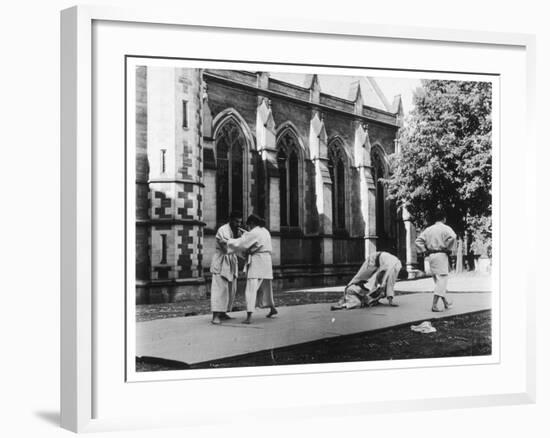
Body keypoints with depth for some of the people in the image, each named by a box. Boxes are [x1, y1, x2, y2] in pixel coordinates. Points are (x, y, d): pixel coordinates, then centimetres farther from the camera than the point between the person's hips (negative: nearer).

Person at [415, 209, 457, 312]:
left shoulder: (428, 229, 12)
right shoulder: (445, 228, -5)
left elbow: (418, 241, 9)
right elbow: (452, 237, -24)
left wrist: (424, 251, 7)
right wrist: (448, 249, -11)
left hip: (430, 256, 6)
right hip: (441, 255, -6)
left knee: (437, 280, 17)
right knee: (442, 279, -5)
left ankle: (446, 302, 29)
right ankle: (434, 305, -16)